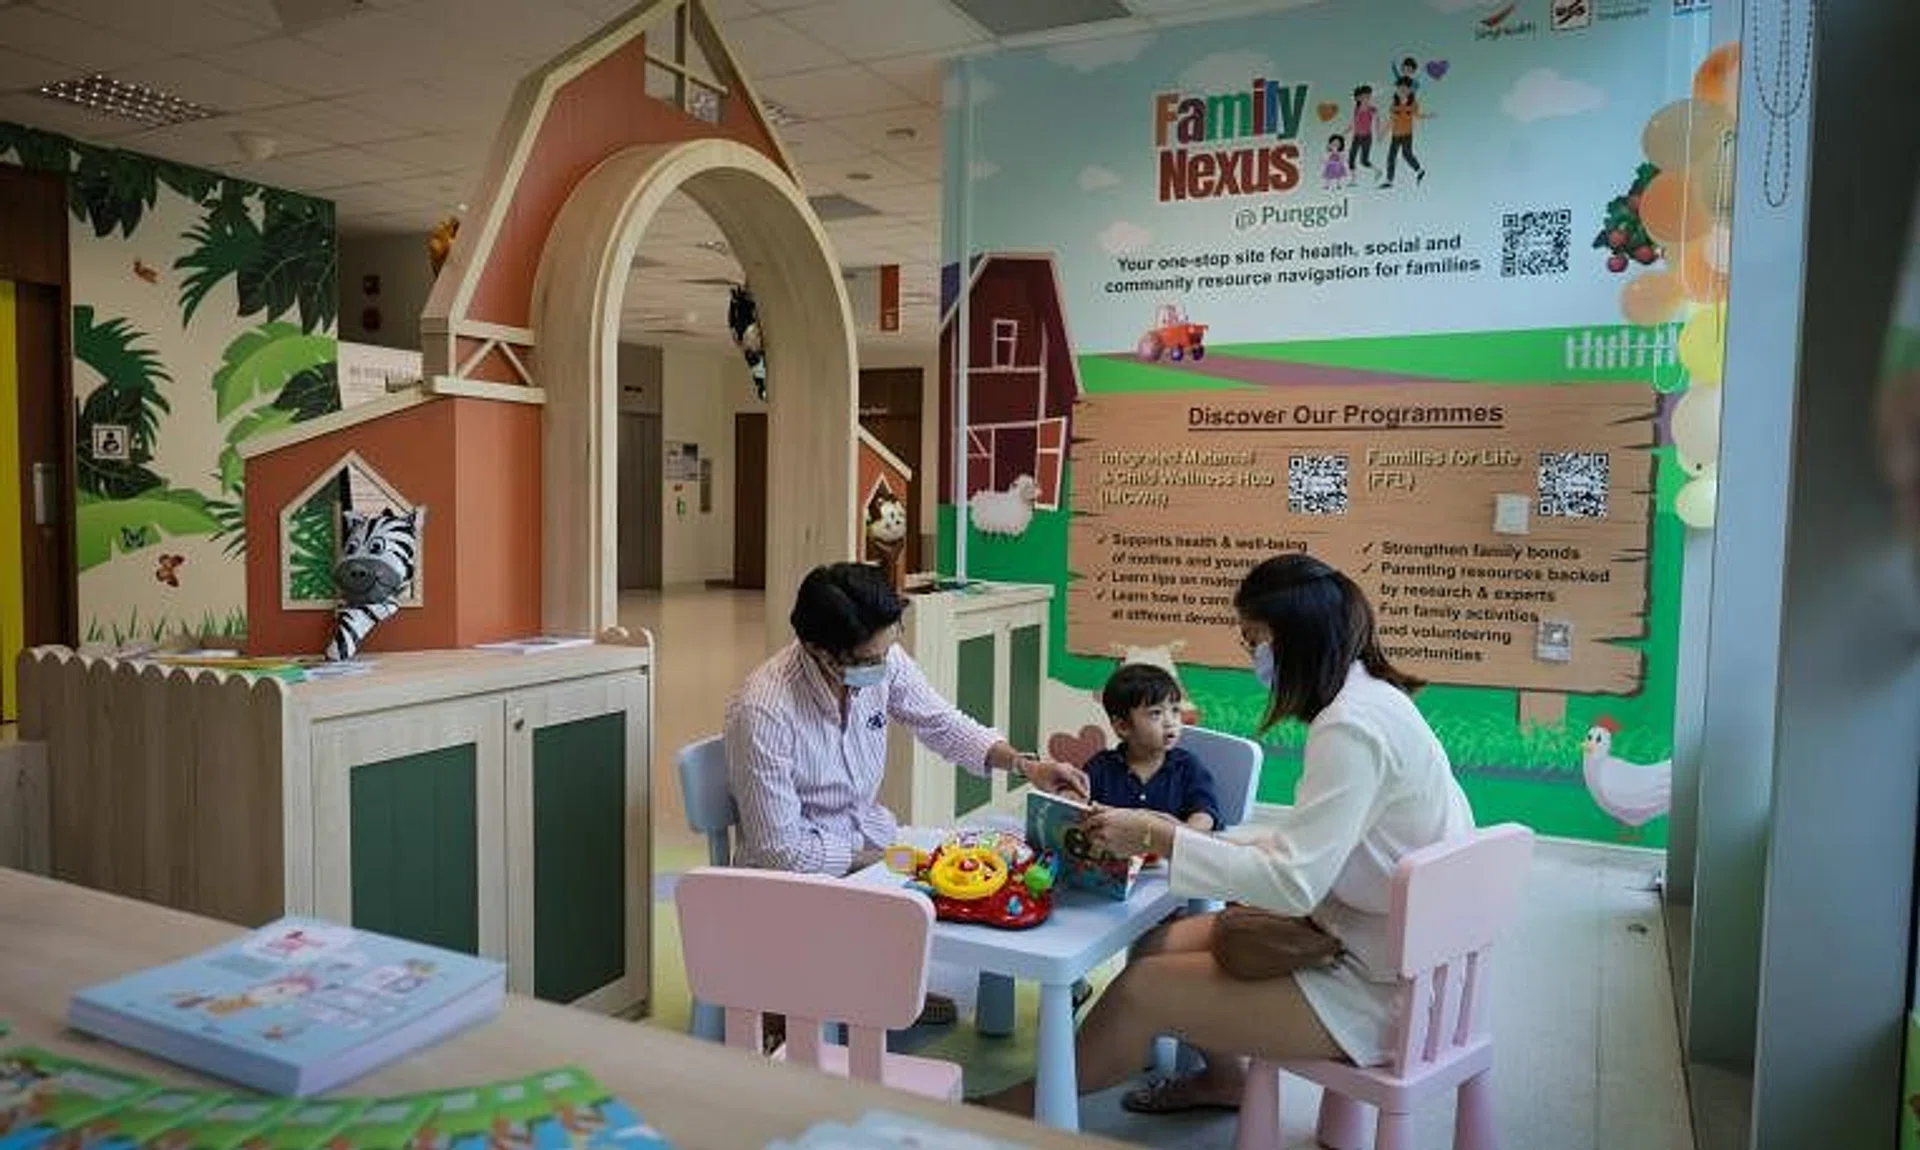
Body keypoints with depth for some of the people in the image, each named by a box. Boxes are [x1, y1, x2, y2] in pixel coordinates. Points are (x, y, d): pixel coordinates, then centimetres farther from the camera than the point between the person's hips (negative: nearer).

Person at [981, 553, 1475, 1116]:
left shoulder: (1353, 728, -26)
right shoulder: (1366, 697, 5)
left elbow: (1294, 883, -29)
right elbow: (1312, 835, 10)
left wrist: (1159, 836, -24)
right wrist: (1186, 836, 1)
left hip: (1378, 987, -9)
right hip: (1372, 939, 9)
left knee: (1142, 989, -9)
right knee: (1158, 946, 6)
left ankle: (1032, 1104, 15)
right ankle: (1225, 1077, 31)